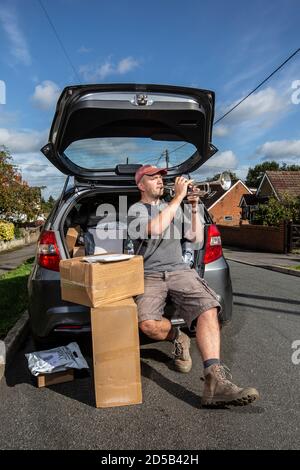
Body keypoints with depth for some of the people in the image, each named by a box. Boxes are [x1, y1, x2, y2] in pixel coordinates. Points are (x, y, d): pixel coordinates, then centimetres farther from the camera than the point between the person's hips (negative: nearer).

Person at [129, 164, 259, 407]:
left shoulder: (174, 208, 24)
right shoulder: (136, 209, 8)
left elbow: (197, 239, 18)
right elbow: (154, 229, -15)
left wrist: (194, 208, 7)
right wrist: (178, 197, -11)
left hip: (180, 270, 3)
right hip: (150, 275, -3)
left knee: (209, 309, -26)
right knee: (148, 324, -29)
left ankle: (215, 382, -31)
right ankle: (178, 338, 5)